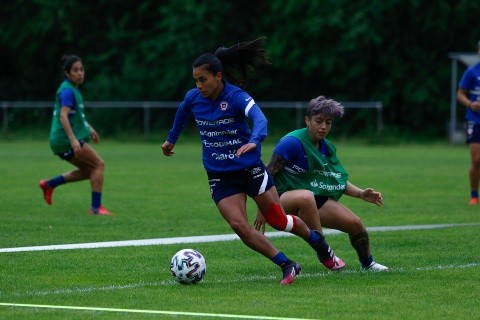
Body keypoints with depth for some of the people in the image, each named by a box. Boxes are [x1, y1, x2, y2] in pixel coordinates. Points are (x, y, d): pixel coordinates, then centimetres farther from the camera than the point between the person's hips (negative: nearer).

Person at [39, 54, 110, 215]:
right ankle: (96, 207, -6)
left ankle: (49, 184, 17)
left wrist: (89, 128, 36)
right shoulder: (67, 91, -15)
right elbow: (63, 116, -27)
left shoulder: (73, 89, 15)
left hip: (61, 141, 10)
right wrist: (73, 139, -35)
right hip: (65, 139, -10)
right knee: (99, 164, -6)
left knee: (88, 171, 18)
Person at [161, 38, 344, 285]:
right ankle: (287, 266, -6)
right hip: (220, 177, 3)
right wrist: (171, 139, 34)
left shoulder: (237, 97, -19)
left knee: (278, 220, 5)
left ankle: (319, 244, 34)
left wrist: (254, 141, -58)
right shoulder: (193, 98, -5)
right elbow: (181, 114, 20)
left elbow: (259, 119, -37)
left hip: (250, 169, -3)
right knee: (238, 225, -16)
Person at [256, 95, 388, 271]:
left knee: (355, 223, -6)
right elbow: (267, 173, -15)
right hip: (284, 198, -7)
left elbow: (339, 180, 20)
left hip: (317, 200, 7)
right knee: (306, 197, -42)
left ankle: (367, 263, 23)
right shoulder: (293, 142, -16)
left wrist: (361, 193, 4)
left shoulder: (327, 147, 9)